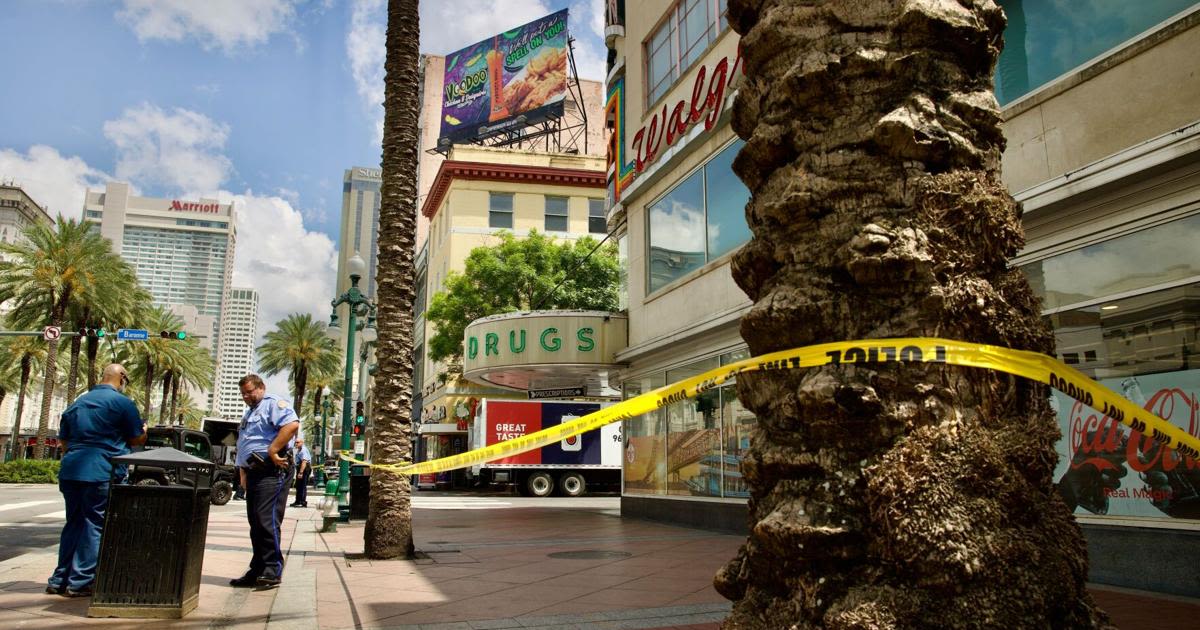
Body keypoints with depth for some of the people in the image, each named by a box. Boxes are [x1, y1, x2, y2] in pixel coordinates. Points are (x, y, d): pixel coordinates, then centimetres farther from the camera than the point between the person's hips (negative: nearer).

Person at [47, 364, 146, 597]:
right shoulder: (122, 403, -5)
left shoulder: (78, 403, 17)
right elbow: (137, 440, 1)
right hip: (102, 473, -7)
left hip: (70, 471, 7)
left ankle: (59, 580, 21)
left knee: (73, 524, 16)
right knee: (95, 526, 1)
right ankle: (80, 582, 2)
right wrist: (144, 430, 21)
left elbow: (64, 440, 23)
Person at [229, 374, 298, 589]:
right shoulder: (249, 413, 26)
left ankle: (273, 570, -11)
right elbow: (243, 448, 30)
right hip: (254, 473, 10)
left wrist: (272, 451, -23)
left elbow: (292, 425, -24)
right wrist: (243, 474, 17)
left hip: (272, 471, -10)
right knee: (255, 523, 11)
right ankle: (257, 571, 18)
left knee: (267, 520, -14)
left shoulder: (273, 404, -5)